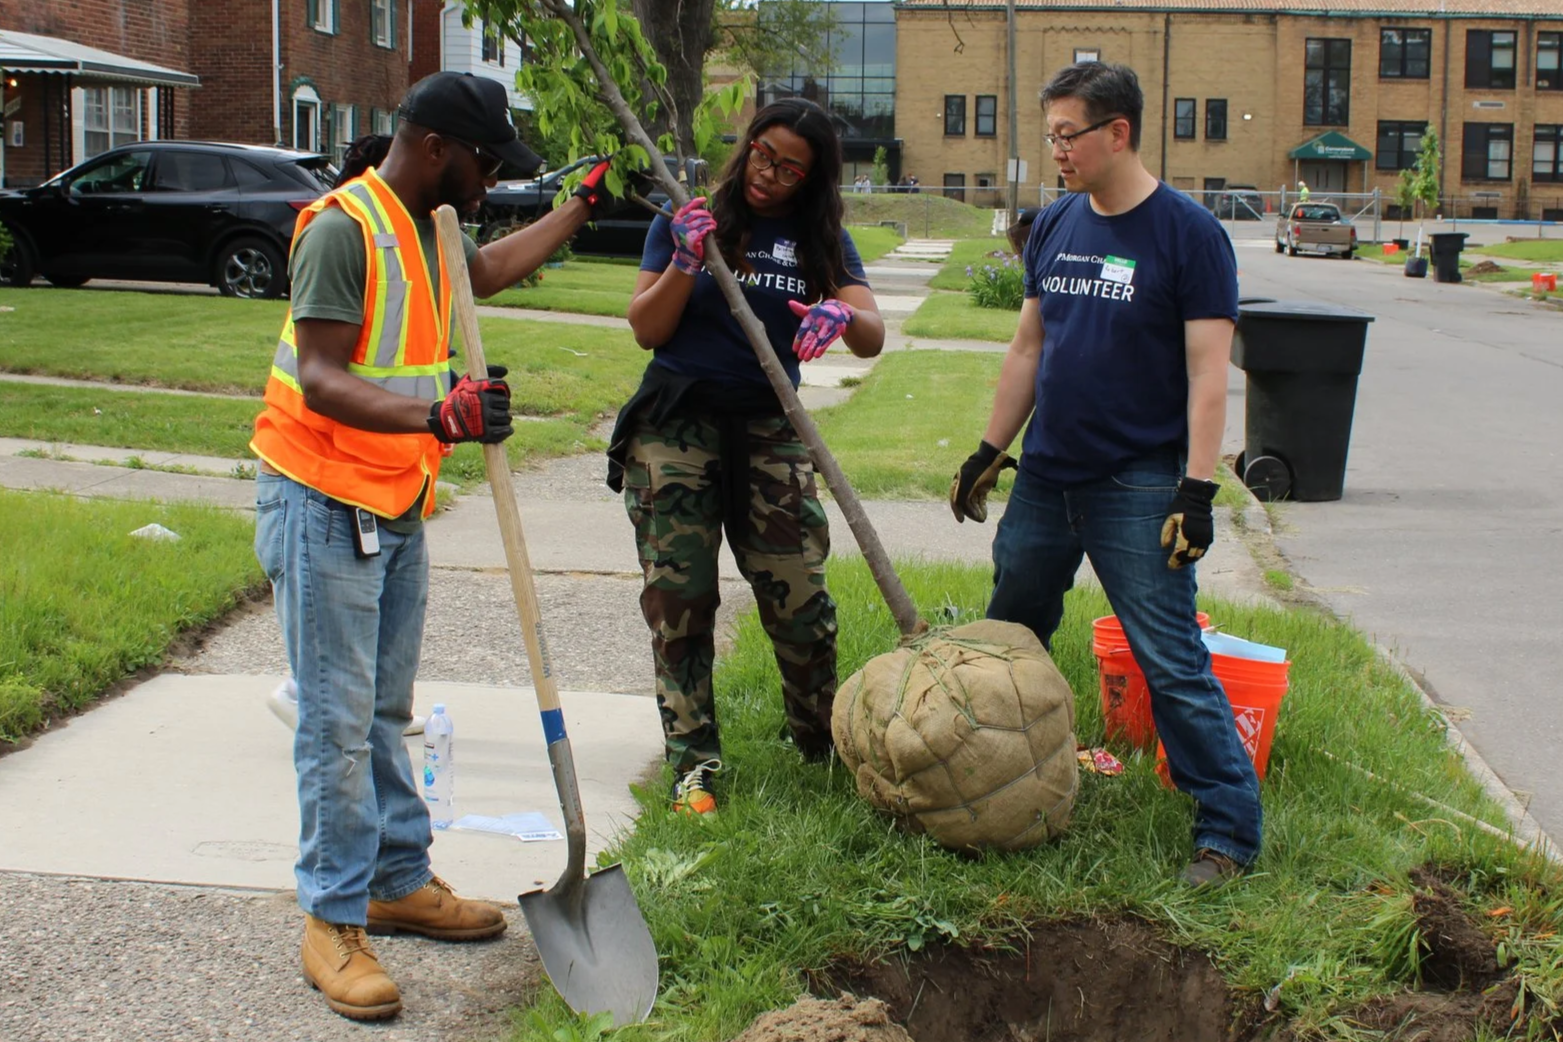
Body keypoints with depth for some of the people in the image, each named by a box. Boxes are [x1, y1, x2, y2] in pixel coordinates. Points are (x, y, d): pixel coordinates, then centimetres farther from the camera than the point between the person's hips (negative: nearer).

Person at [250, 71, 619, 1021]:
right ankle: (333, 924, 1)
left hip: (397, 506, 9)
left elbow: (491, 268, 36)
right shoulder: (343, 228, -19)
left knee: (385, 711, 16)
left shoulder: (429, 226, 12)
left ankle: (400, 881, 25)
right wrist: (439, 415, -39)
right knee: (338, 720, -6)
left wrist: (584, 204, 37)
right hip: (325, 506, -9)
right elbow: (320, 381, -26)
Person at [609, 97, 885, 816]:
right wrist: (685, 262, -14)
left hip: (768, 429, 1)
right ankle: (693, 762, 6)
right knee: (679, 598, -2)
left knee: (799, 598, -5)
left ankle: (825, 743, 14)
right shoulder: (689, 220, 5)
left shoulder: (820, 239, 9)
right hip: (676, 424, -1)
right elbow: (647, 330, 1)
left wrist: (841, 314, -26)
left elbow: (872, 338, -3)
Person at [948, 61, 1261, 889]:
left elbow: (1208, 373, -12)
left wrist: (1196, 489, -18)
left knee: (1171, 662, -7)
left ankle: (1229, 828, 2)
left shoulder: (1188, 233, -10)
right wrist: (989, 451, 14)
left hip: (1138, 487, -6)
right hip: (1045, 476, 7)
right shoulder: (1055, 227, 9)